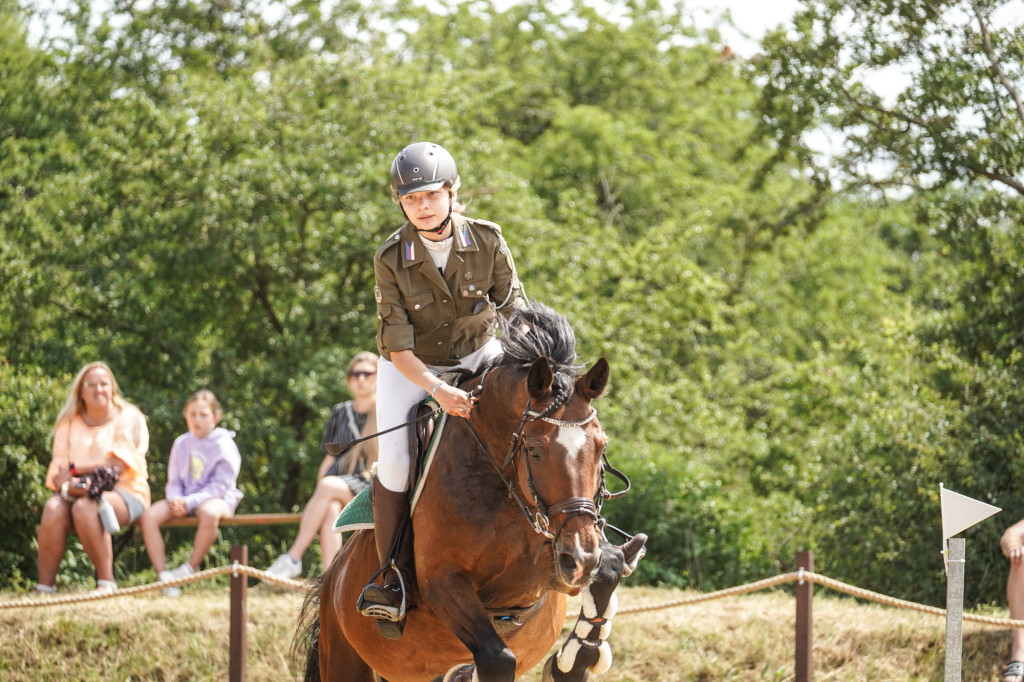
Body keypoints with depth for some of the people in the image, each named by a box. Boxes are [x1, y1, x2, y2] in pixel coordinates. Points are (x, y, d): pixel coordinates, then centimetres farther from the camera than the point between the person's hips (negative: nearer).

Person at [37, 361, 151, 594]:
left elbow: (118, 464, -9)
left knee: (85, 507, -36)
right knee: (53, 507, -30)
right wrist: (66, 486, -20)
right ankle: (45, 587, -28)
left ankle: (106, 582, -28)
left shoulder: (128, 418, 4)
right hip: (79, 493, 3)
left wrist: (74, 469, -9)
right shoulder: (69, 423, 14)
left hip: (124, 493, -3)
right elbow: (57, 469, 3)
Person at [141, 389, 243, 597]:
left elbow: (219, 486, -13)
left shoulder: (224, 445, -7)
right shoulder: (181, 443, 9)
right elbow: (174, 481, 11)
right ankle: (162, 575, -22)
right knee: (149, 516, -20)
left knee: (209, 513, -42)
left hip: (217, 498, -5)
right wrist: (175, 499, -13)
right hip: (184, 499, 5)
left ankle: (191, 568, -25)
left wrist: (189, 502, -22)